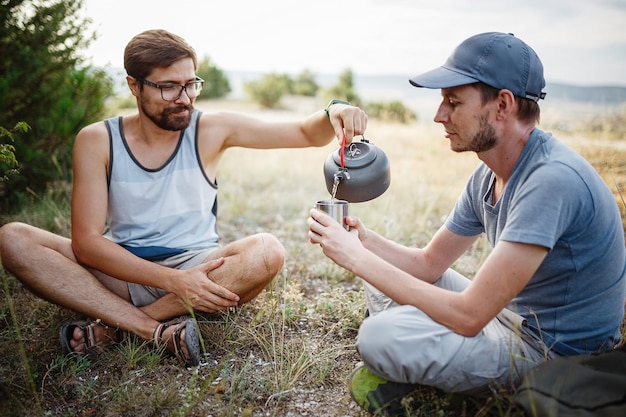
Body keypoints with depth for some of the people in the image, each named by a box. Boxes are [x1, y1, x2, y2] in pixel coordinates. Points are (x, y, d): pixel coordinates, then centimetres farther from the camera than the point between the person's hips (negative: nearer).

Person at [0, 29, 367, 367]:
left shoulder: (212, 131, -3)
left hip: (194, 266, 0)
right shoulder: (97, 140, -6)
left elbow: (306, 134, -2)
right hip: (121, 271, 0)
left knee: (267, 252, -29)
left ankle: (114, 326, -22)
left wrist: (333, 114, -27)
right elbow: (86, 240, -14)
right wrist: (173, 280, -26)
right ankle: (161, 330, -29)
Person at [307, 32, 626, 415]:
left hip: (551, 351, -9)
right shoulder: (488, 177, 2)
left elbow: (468, 316, -31)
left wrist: (357, 257, -26)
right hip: (508, 313, 9)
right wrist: (363, 240, -11)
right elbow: (430, 263, 7)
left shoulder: (552, 180, -29)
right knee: (382, 271, 11)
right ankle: (401, 375, 0)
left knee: (380, 336, -29)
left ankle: (399, 375, 3)